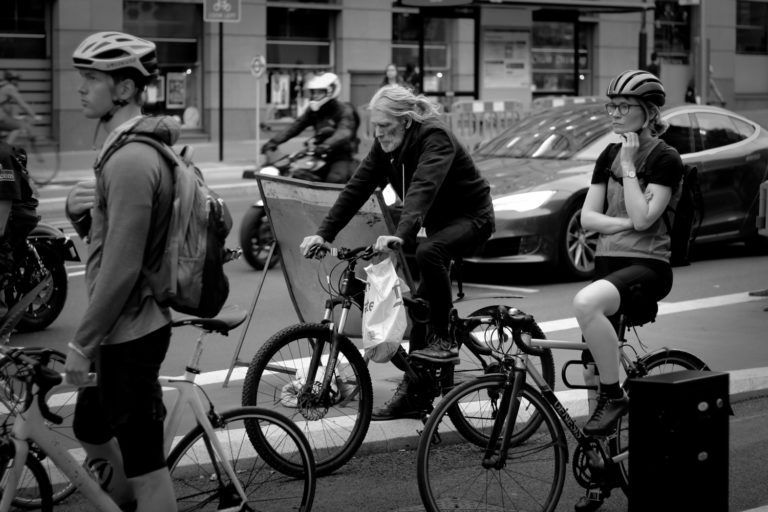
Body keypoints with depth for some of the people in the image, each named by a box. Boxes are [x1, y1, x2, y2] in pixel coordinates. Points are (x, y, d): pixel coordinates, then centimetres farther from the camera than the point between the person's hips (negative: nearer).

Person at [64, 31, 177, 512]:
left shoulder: (131, 160, -22)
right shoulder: (133, 147, 11)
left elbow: (122, 266, -24)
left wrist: (82, 342, -18)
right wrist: (79, 209, 3)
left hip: (129, 332, -11)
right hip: (129, 326, 11)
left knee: (144, 463, -1)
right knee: (92, 432, 25)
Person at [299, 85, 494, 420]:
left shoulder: (434, 138, -27)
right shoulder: (385, 146, -4)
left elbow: (424, 188, -43)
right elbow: (357, 188, -9)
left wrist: (402, 235, -57)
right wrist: (323, 234, -19)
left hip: (471, 217, -8)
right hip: (440, 222, 8)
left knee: (427, 252, -37)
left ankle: (444, 339, -22)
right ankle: (414, 395, 11)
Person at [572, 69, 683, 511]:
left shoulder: (666, 159, -6)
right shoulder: (609, 156, 13)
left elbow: (642, 218, -16)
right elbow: (588, 216, 8)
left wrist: (629, 165, -12)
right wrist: (624, 224, -9)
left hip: (647, 266, -7)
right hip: (609, 262, 7)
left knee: (587, 303, -37)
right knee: (594, 363, 2)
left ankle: (615, 396, -19)